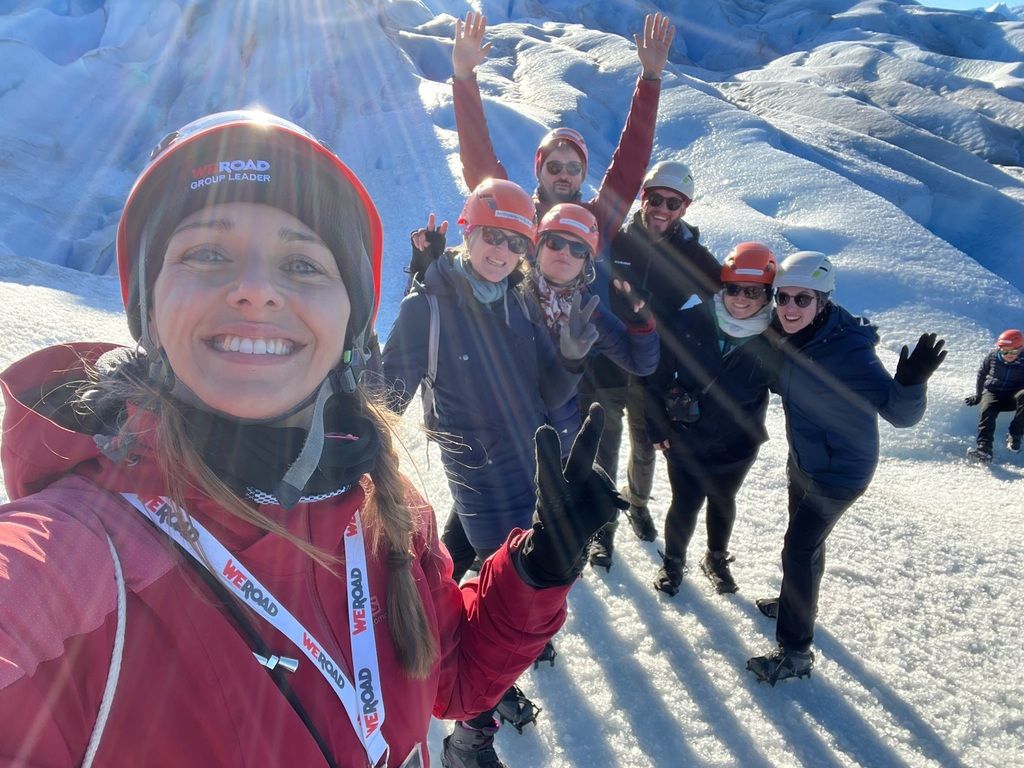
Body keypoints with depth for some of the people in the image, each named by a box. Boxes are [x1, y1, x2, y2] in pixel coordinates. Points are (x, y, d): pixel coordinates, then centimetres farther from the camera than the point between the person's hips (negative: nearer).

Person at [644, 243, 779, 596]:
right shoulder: (687, 324, -20)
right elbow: (657, 377, -11)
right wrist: (657, 428, -7)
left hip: (737, 447, 2)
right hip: (685, 441, -2)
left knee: (723, 502, 23)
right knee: (685, 506, 10)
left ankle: (717, 559, 50)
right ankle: (673, 561, 39)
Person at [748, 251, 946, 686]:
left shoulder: (848, 351, -30)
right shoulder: (790, 335, -9)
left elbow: (901, 413, -32)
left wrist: (911, 382, -51)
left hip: (839, 472, -7)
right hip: (804, 461, 7)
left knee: (798, 550, -3)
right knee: (806, 540, 25)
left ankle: (795, 653, 13)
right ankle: (798, 603, 50)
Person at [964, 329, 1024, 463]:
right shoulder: (993, 356, -3)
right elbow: (981, 374, 12)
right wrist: (978, 395, 15)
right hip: (992, 392, 1)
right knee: (987, 411, -30)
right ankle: (983, 448, -48)